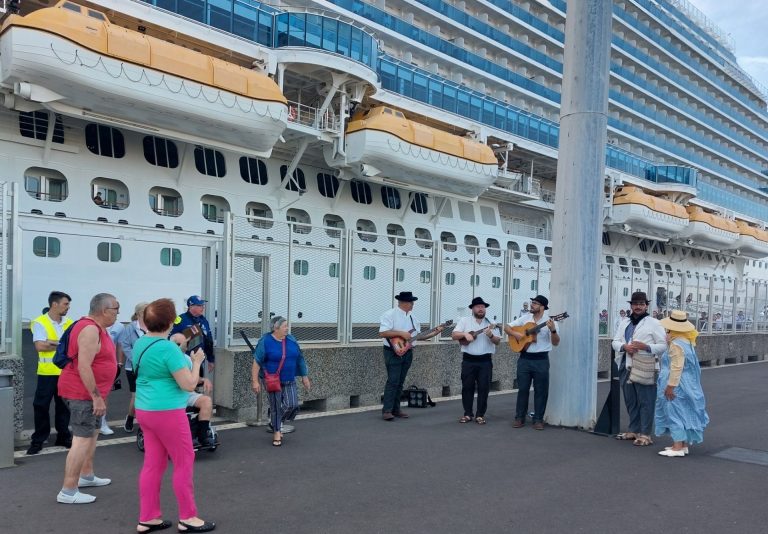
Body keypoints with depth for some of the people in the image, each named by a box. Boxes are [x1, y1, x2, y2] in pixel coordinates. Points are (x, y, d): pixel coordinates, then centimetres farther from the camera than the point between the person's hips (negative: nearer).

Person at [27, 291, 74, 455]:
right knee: (41, 406, 3)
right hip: (47, 372, -4)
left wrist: (51, 343, -16)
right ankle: (38, 440, 14)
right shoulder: (39, 322, -7)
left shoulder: (69, 323, 6)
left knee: (64, 405, 12)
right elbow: (40, 346, -18)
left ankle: (63, 436, 24)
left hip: (66, 372, 4)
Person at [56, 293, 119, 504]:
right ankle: (68, 491, -6)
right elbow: (83, 366, -27)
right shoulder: (90, 329, -22)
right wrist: (96, 396, -25)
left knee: (92, 433, 21)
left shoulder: (97, 328, 11)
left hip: (89, 391, 11)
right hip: (82, 392, -11)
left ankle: (86, 476, 34)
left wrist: (98, 394, 23)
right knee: (82, 440, -10)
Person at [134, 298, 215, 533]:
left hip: (145, 410, 9)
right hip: (167, 412, -9)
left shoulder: (140, 344, 6)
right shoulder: (168, 348, -21)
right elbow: (189, 384, -19)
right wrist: (197, 361, -4)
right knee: (184, 462, 3)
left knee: (153, 463, 13)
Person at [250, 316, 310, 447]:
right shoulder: (265, 342, -11)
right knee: (276, 406, 0)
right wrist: (255, 381, -15)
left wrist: (304, 376, 14)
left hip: (289, 381, 4)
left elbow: (300, 359, 12)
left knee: (292, 404, -5)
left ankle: (277, 421, 23)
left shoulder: (291, 340, 4)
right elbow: (256, 362, -11)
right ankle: (277, 432, 18)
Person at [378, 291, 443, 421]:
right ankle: (386, 411, -7)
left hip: (407, 353, 7)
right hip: (393, 352, -7)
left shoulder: (412, 317, 13)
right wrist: (401, 333, -23)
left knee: (400, 382, 10)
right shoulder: (390, 315, -10)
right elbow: (382, 333, -20)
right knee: (393, 381, -11)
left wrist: (435, 333, 3)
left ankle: (396, 409, 16)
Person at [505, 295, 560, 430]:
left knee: (541, 390, 3)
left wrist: (553, 330, -25)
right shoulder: (524, 319, 6)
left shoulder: (550, 321, -3)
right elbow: (507, 327, 10)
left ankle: (538, 419, 14)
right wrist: (515, 334, -9)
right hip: (524, 358, 2)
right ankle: (519, 418, 15)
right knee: (522, 389, 6)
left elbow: (556, 343, -7)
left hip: (541, 360, -2)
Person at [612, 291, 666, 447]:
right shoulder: (625, 323, 16)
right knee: (631, 402, 14)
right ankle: (634, 431, 26)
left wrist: (645, 346, -19)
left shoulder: (654, 323, 0)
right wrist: (624, 346, -10)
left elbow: (663, 346, -5)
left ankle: (645, 434, 5)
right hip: (627, 368, 6)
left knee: (645, 403, -2)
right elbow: (615, 342, 11)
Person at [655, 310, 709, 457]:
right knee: (682, 413, 14)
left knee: (675, 413, -5)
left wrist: (670, 385, -21)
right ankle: (684, 444, 22)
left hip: (677, 385, -10)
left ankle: (678, 447, -3)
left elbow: (676, 368, -23)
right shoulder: (686, 341, 10)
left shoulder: (676, 344, -20)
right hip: (687, 384, 10)